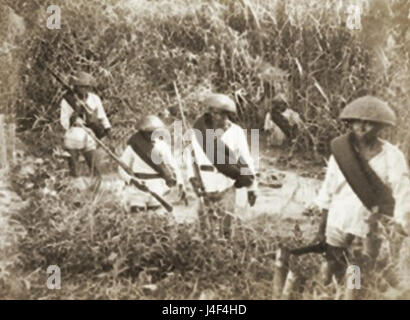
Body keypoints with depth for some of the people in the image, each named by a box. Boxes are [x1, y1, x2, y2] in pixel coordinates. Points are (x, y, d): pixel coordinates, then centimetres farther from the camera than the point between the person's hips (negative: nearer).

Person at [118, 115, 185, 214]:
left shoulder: (162, 146, 1)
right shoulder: (133, 147, -5)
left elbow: (173, 166, 5)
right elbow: (122, 169, -2)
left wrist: (180, 183, -6)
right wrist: (132, 180, -20)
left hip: (156, 189, 2)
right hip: (137, 189, -2)